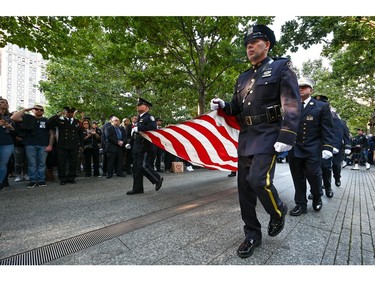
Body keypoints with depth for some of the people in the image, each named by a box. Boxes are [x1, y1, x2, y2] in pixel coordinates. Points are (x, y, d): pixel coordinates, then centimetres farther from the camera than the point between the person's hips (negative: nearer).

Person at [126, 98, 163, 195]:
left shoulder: (149, 117, -7)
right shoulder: (139, 118, 18)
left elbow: (152, 127, -26)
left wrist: (138, 128, -21)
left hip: (145, 146, -9)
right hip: (137, 146, 9)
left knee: (143, 166, -10)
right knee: (136, 168, 10)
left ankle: (158, 179, 12)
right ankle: (137, 188, 20)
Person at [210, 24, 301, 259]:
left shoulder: (281, 67, 3)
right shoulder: (243, 78, 20)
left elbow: (292, 104, -7)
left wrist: (287, 137, -18)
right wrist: (223, 105, 0)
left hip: (269, 135, -6)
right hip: (246, 137, 6)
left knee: (258, 180, -19)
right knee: (245, 187, 4)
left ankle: (279, 211, 17)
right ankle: (252, 235, 22)